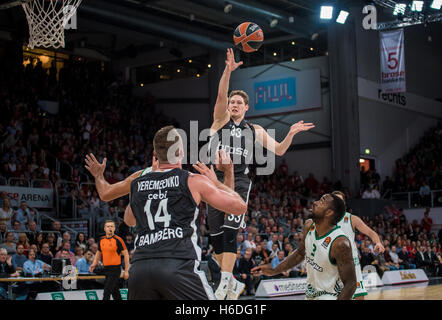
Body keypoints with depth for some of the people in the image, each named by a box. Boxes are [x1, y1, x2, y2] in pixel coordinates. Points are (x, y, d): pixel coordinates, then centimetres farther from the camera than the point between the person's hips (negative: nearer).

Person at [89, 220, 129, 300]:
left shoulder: (118, 240, -10)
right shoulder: (101, 240, 8)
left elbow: (126, 254, -9)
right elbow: (99, 253, 23)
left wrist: (126, 271, -12)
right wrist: (94, 264, 8)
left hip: (115, 269, -6)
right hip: (106, 269, 6)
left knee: (107, 292, -12)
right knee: (115, 292, 13)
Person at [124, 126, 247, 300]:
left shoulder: (136, 184, 18)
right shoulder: (194, 181, 6)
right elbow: (240, 207, 11)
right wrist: (216, 182, 28)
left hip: (139, 266, 4)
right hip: (179, 265, -4)